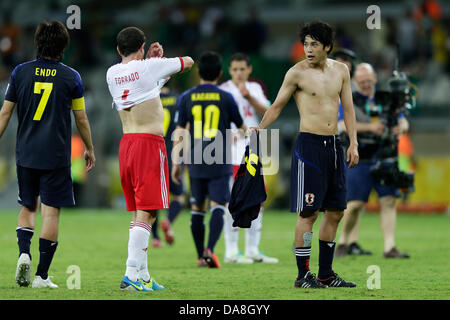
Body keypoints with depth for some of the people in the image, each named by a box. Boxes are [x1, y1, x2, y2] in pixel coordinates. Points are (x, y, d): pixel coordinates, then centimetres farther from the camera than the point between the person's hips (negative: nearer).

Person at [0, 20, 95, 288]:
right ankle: (42, 275, -2)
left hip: (26, 153, 2)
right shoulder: (71, 77, -3)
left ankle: (24, 252, -6)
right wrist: (90, 149, 17)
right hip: (56, 156, -2)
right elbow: (81, 118, 3)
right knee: (51, 211, 0)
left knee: (28, 207, 18)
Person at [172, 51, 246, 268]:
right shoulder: (226, 98, -1)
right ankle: (210, 249, -25)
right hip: (220, 161, -2)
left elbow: (180, 131, 1)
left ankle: (200, 257, 18)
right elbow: (241, 126, 11)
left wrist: (176, 161, 5)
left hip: (196, 161, 2)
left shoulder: (186, 98, 3)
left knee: (197, 208, 12)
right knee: (218, 206, -6)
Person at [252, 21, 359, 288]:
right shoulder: (297, 73, -4)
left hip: (334, 146, 6)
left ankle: (326, 274, 15)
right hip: (309, 145, -6)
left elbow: (348, 108, 12)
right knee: (308, 212, -8)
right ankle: (303, 275, -2)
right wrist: (258, 131, -11)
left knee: (335, 212, 7)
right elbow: (277, 106, 0)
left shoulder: (341, 70, 10)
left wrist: (354, 143, 4)